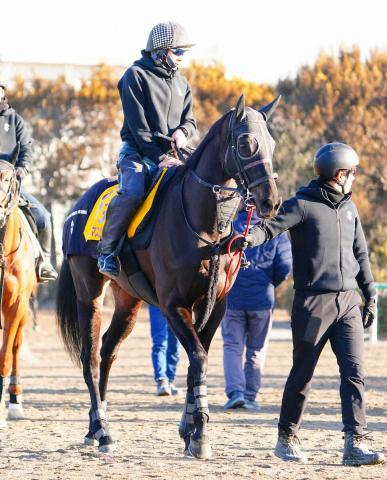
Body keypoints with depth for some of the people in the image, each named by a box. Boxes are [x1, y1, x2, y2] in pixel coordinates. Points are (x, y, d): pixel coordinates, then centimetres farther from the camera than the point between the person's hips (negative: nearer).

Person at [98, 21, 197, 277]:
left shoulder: (180, 82, 17)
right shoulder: (136, 76, -4)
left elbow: (190, 119, 18)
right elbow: (138, 125, -11)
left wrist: (183, 131, -8)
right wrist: (159, 158, -17)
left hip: (171, 152, 6)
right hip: (138, 152, -6)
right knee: (132, 192, -31)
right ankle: (107, 249, -19)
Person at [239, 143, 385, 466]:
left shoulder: (349, 208, 14)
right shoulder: (302, 205, -6)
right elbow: (271, 228, -18)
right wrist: (247, 239, -40)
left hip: (348, 302, 5)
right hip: (313, 302, -5)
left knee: (355, 372, -5)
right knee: (302, 374, 4)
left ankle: (355, 444, -8)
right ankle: (287, 438, 19)